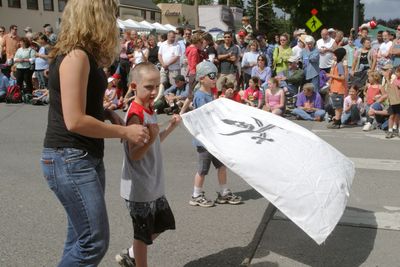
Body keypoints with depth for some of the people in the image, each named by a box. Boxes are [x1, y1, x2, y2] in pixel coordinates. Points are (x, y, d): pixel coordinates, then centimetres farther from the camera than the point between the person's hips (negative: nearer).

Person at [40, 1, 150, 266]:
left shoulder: (85, 55, 13)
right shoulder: (75, 56, -18)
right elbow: (74, 121, -23)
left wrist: (107, 112, 9)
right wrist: (124, 132, -13)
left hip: (86, 157, 10)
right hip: (70, 159, -10)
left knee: (81, 239, 15)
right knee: (94, 242, -7)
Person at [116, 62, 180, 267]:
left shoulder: (149, 110, 7)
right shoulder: (135, 115, -21)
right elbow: (135, 155, -22)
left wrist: (170, 128, 6)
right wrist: (151, 139, -36)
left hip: (154, 184, 9)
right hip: (140, 188, -9)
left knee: (161, 224, 22)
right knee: (143, 233, 6)